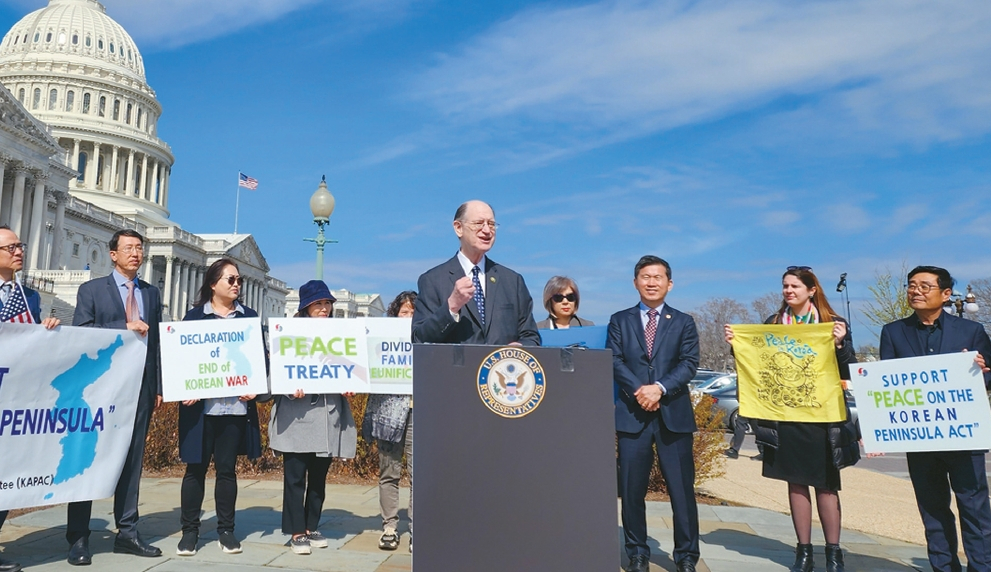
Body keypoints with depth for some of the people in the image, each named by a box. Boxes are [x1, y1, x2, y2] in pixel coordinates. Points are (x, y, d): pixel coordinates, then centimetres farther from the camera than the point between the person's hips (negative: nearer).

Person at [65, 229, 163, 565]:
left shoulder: (151, 293, 14)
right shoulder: (91, 290, 4)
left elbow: (156, 341, 11)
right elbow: (80, 332, -8)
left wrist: (158, 386, 6)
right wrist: (125, 327, -16)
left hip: (140, 387, 3)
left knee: (133, 461, 7)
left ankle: (127, 533, 15)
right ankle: (78, 538, 12)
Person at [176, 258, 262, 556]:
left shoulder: (250, 317, 9)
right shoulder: (195, 315, 4)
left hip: (236, 404, 1)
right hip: (201, 405, -1)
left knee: (227, 468, 8)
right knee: (196, 467, 5)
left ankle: (226, 530, 17)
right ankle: (189, 530, 17)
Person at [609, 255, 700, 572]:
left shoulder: (683, 322, 11)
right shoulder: (620, 320, 11)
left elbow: (689, 363, -1)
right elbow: (614, 361, 1)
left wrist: (659, 388, -15)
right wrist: (639, 390, -14)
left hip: (674, 414, 0)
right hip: (632, 414, 0)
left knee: (682, 488, 3)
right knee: (631, 489, 5)